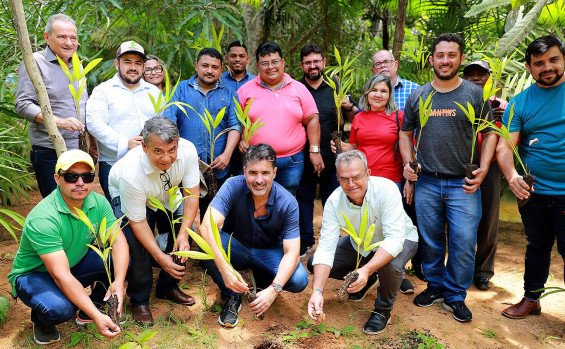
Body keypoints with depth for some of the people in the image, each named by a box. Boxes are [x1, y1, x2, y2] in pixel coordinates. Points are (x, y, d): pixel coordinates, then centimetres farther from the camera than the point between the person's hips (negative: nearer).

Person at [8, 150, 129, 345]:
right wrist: (97, 317, -42)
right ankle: (41, 321, 3)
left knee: (121, 261, -18)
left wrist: (119, 282, -35)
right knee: (60, 308, -35)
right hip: (34, 275, -5)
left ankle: (87, 311, 6)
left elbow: (119, 241, -16)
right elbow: (61, 276, -37)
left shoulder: (98, 202, -14)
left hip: (75, 264, 6)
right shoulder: (42, 219, -32)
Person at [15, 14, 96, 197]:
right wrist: (60, 122, -22)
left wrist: (92, 140, 19)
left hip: (80, 151, 6)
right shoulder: (35, 62, -5)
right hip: (50, 153, -6)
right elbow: (22, 105, -12)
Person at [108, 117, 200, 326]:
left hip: (167, 195, 4)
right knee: (137, 245, -22)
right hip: (126, 198, -4)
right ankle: (139, 301, 3)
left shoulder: (188, 151, -32)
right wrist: (160, 257, -29)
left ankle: (168, 287, 16)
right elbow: (137, 222, -27)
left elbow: (192, 194, -20)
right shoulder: (131, 173, -40)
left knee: (187, 233, -7)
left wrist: (183, 235, -27)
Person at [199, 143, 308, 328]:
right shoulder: (233, 186, -24)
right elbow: (207, 226, -36)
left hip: (270, 252, 1)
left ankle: (263, 281, 9)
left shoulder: (287, 203, -21)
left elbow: (292, 253, -23)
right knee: (206, 244, -32)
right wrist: (226, 270, -48)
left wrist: (274, 289, -39)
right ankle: (232, 297, -9)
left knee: (299, 280, -27)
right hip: (235, 249, 0)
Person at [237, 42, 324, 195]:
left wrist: (315, 151, 0)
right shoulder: (246, 90, 6)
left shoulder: (298, 89, 7)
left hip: (291, 162, 1)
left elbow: (312, 120, 7)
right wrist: (240, 140, -10)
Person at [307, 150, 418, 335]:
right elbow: (325, 248, -27)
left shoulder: (386, 189, -34)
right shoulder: (334, 202, -23)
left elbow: (394, 239, -38)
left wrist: (367, 270, -53)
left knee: (391, 265, -38)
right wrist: (317, 290, -40)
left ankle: (383, 310, -6)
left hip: (401, 240, -4)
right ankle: (365, 280, 16)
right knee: (314, 264, -9)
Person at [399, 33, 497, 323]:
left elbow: (490, 134, 3)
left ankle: (455, 296, 18)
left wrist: (483, 169, -10)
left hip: (463, 184, -2)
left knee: (463, 242, -1)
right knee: (430, 241, 11)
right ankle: (435, 286, 30)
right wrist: (408, 163, 0)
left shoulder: (474, 94, 1)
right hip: (426, 182, 2)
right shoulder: (417, 96, 8)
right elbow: (405, 132, 15)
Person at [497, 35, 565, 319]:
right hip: (533, 190, 3)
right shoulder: (520, 103, 2)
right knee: (537, 246, 18)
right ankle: (531, 299, 34)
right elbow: (504, 146, -6)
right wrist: (511, 175, -24)